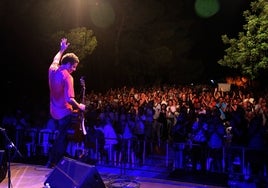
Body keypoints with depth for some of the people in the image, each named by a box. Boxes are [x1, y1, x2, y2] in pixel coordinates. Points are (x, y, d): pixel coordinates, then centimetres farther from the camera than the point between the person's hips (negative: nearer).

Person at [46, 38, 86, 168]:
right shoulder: (67, 77, -22)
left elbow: (55, 60, 27)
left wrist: (62, 49, 37)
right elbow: (69, 99, -29)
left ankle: (51, 161, 31)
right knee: (63, 139, 5)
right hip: (65, 113, -8)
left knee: (61, 136, 24)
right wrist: (79, 106, -13)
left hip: (54, 112, 8)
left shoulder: (52, 70, 0)